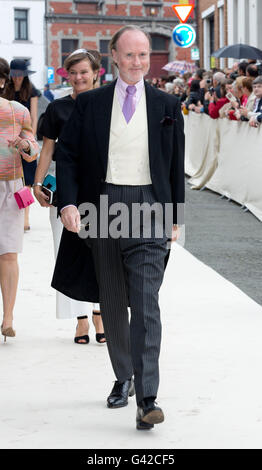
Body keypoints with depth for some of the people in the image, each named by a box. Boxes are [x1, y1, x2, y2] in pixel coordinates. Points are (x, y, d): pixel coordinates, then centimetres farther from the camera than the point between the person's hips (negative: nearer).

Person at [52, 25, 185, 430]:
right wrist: (68, 202, -11)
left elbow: (176, 166, 11)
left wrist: (176, 216, 9)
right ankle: (123, 378, 29)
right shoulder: (90, 104, 6)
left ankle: (147, 399, -16)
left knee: (146, 304, -12)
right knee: (112, 303, 12)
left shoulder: (166, 106, 7)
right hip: (103, 208, 2)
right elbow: (67, 156, 4)